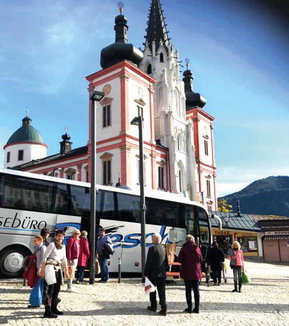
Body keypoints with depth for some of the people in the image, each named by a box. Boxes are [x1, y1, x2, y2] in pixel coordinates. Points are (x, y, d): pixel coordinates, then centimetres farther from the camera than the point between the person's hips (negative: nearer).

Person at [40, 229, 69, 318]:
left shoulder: (63, 246, 12)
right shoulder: (52, 245, -11)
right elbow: (45, 257, -12)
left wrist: (66, 271, 20)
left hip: (58, 268, 8)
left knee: (57, 288, 14)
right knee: (50, 288, -10)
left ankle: (53, 308, 28)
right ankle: (47, 311, -7)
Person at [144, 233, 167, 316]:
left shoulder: (152, 248, -11)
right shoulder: (164, 248, 7)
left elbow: (148, 262, -13)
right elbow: (166, 262, 12)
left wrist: (146, 273, -7)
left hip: (153, 274, -4)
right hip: (162, 274, 5)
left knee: (152, 291, 13)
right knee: (162, 292, 3)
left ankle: (153, 306, 23)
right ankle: (163, 309, -2)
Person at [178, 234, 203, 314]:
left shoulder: (184, 248, -8)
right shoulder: (197, 248, -1)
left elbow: (179, 259, -6)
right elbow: (201, 260, 6)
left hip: (187, 272, -2)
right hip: (196, 272, 2)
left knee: (188, 290, 5)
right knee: (196, 289, 9)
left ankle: (189, 308, 6)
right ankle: (197, 308, 11)